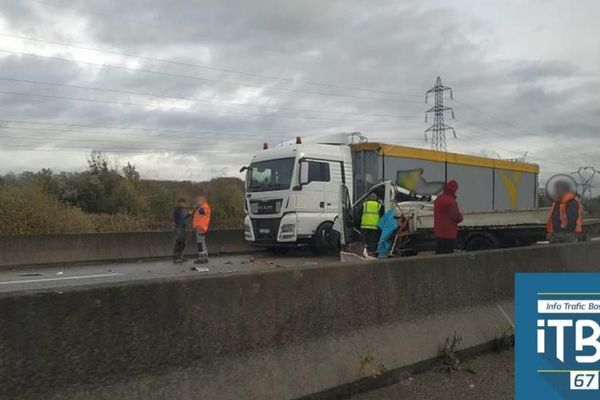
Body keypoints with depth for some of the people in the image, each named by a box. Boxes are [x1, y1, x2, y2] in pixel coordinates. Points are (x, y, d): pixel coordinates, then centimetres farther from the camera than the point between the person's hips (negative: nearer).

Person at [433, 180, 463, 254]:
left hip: (438, 233, 9)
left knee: (439, 253, 15)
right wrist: (460, 217, 6)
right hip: (448, 234, -9)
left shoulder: (438, 198, 10)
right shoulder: (450, 201, -19)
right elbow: (457, 217, -17)